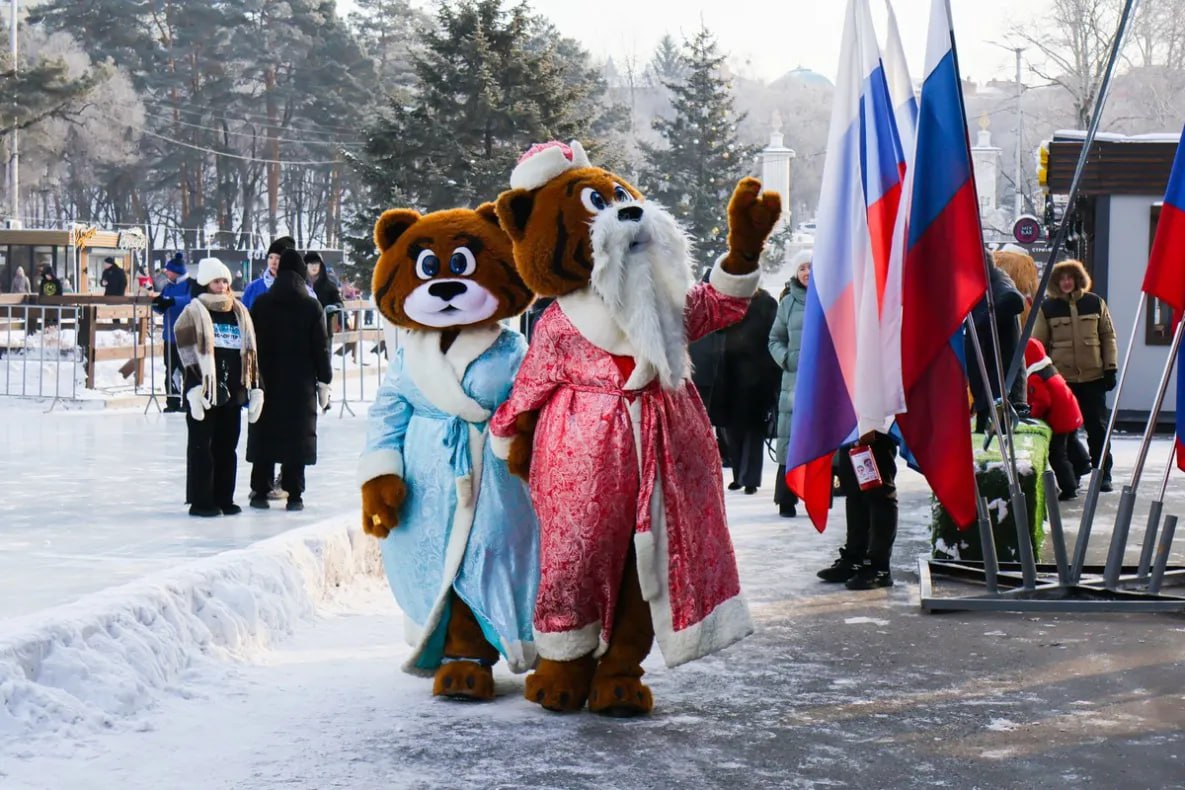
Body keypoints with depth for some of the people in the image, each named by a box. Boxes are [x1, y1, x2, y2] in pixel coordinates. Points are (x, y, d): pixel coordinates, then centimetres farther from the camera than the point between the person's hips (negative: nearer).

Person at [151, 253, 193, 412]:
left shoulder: (190, 284, -8)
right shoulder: (168, 286, 13)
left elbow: (190, 300, -26)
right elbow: (161, 308, 14)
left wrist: (172, 301, -37)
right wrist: (156, 302, -8)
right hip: (170, 334, 7)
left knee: (186, 369, -4)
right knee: (170, 369, 8)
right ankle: (172, 401, 14)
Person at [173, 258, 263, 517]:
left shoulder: (239, 313, 15)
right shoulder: (194, 313, -3)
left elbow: (250, 352, 17)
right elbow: (188, 352, -10)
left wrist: (255, 387, 12)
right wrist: (194, 388, -17)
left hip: (232, 391, 6)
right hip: (204, 391, -6)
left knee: (228, 446, 9)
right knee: (202, 445, -1)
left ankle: (224, 498, 16)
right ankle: (200, 501, 4)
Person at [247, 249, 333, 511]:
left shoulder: (261, 303, 1)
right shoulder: (312, 307, -4)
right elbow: (320, 348, -3)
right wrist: (324, 381, 5)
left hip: (266, 381, 2)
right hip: (300, 383, -2)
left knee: (264, 433, 9)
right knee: (297, 435, 3)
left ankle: (260, 491, 10)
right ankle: (294, 494, 2)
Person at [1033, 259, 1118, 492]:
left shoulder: (1095, 303, 6)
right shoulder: (1047, 307, 3)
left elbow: (1108, 336, 10)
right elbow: (1038, 343, 4)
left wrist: (1110, 368, 4)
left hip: (1093, 376, 1)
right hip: (1061, 377, -1)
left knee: (1098, 428, 4)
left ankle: (1103, 475, 11)